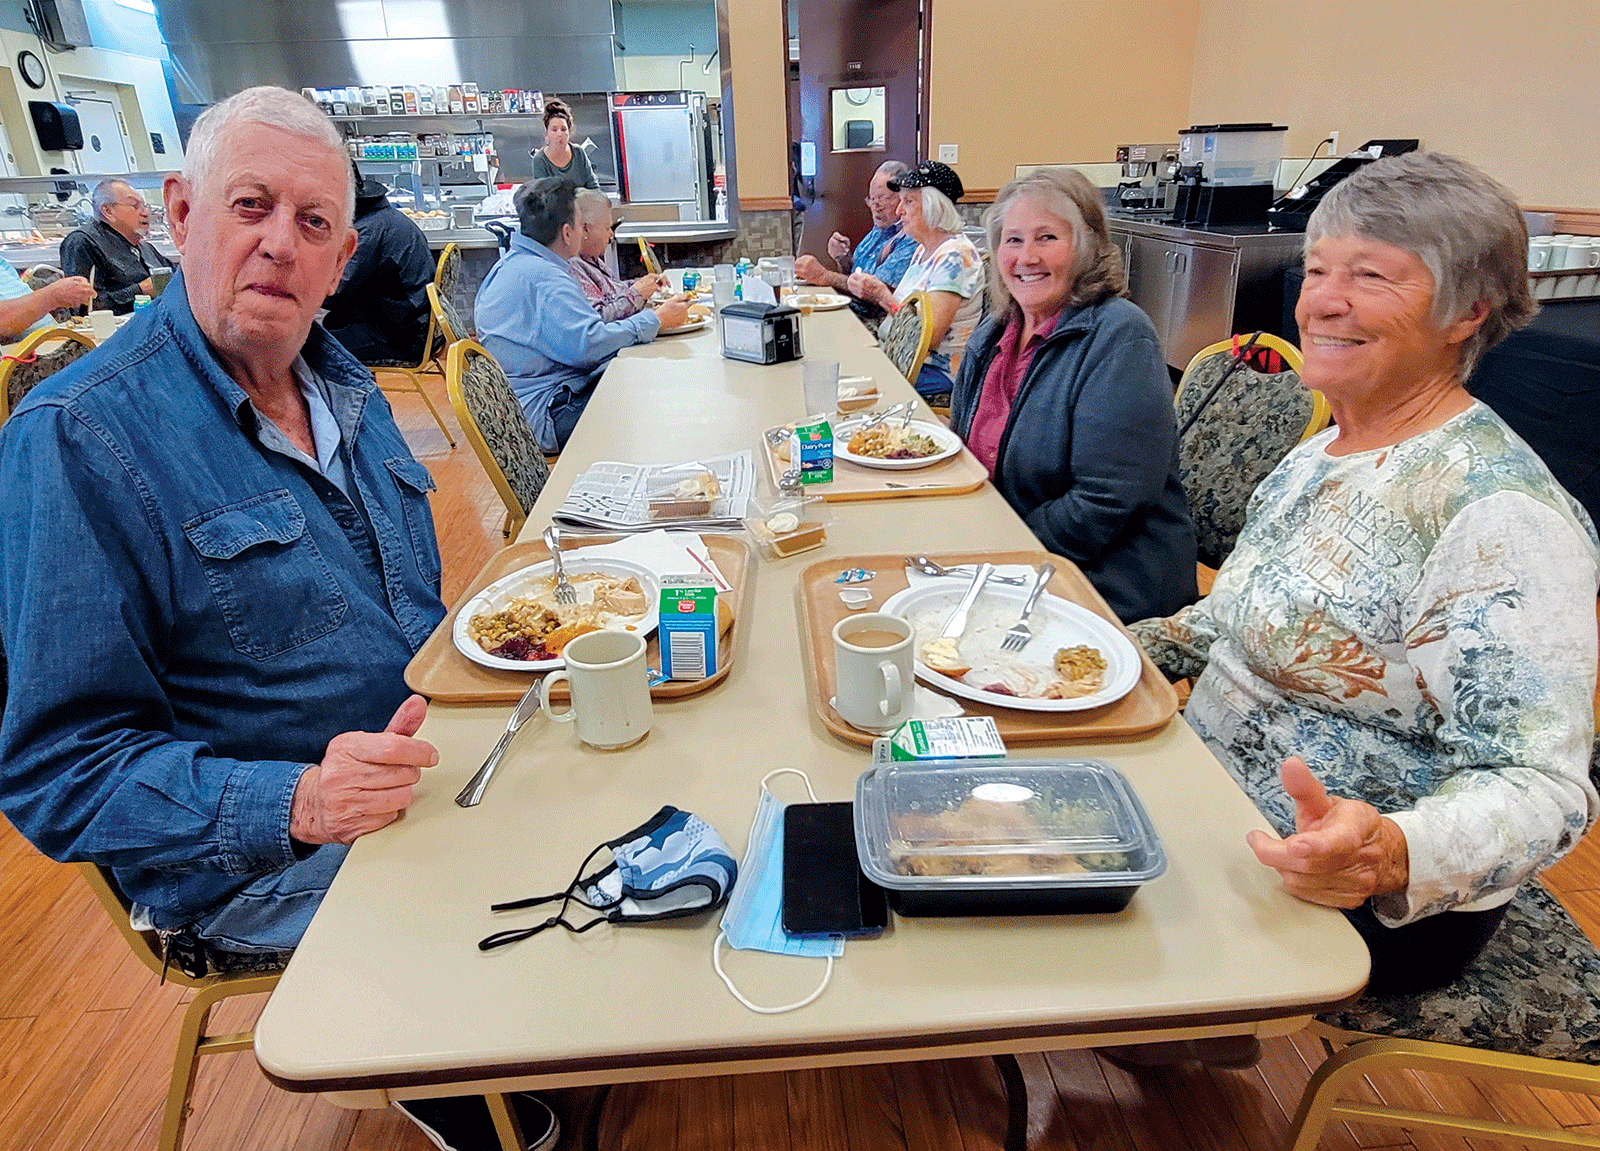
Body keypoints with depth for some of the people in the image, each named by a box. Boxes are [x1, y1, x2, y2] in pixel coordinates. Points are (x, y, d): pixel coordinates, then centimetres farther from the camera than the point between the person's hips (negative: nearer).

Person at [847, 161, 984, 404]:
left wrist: (883, 297, -22)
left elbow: (929, 336, -23)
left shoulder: (955, 256, -16)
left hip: (938, 374, -9)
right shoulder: (922, 250, 14)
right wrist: (875, 291, -2)